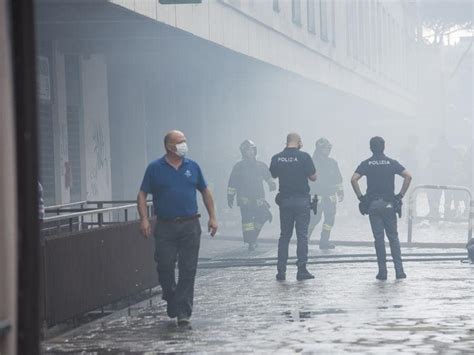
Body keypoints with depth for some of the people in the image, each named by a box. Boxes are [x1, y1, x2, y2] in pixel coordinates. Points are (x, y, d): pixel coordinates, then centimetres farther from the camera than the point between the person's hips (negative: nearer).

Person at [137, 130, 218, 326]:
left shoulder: (192, 167, 8)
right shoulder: (155, 168, 1)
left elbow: (205, 192, 15)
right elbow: (142, 194, 1)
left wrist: (212, 217, 9)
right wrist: (144, 219, -11)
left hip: (190, 225, 1)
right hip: (165, 227, -1)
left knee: (188, 270, -2)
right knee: (164, 267, 0)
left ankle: (183, 312, 1)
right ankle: (171, 301, 25)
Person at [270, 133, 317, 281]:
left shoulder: (276, 158, 0)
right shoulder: (304, 156, -10)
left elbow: (274, 175, 16)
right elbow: (313, 177, -5)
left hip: (284, 200, 3)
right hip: (302, 200, -3)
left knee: (284, 235, 11)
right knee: (302, 235, 1)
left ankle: (281, 270, 9)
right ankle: (301, 270, -3)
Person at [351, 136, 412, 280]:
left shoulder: (366, 164, 1)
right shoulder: (391, 163, 3)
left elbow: (354, 179, -13)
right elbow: (408, 176, -6)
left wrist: (361, 197, -5)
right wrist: (400, 195, -1)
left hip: (373, 204, -1)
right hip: (389, 204, 1)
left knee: (379, 238, 2)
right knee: (393, 237, 8)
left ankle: (382, 271, 1)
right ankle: (399, 270, 2)